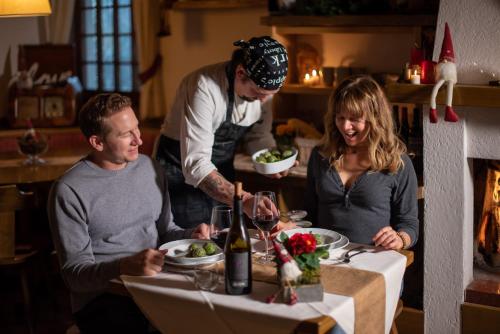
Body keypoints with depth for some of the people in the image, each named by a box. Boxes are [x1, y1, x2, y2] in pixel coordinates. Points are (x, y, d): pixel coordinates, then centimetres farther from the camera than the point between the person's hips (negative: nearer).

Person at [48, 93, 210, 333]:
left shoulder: (151, 168, 10)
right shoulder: (69, 191, -9)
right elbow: (75, 272, -11)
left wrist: (190, 236, 0)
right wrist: (124, 267, -28)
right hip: (102, 297, -5)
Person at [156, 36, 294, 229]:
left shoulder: (263, 87, -9)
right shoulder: (204, 88, -29)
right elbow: (195, 165, -35)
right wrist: (244, 200, -43)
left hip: (222, 177, 6)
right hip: (183, 176, -6)